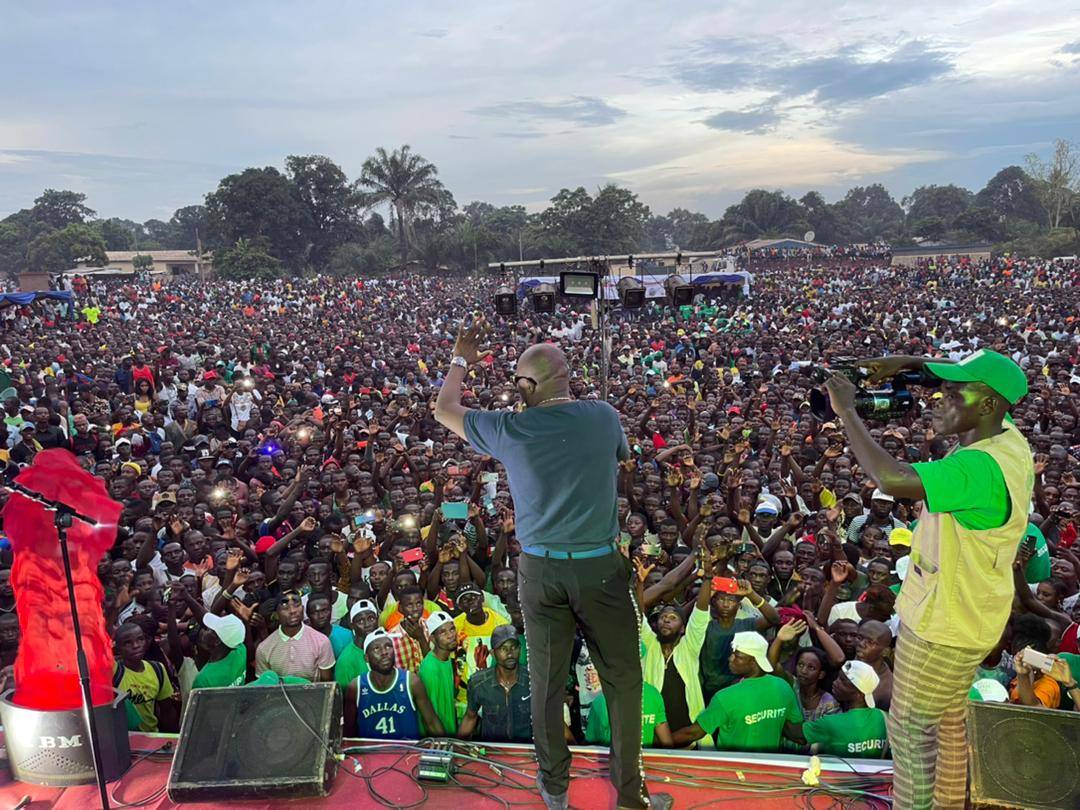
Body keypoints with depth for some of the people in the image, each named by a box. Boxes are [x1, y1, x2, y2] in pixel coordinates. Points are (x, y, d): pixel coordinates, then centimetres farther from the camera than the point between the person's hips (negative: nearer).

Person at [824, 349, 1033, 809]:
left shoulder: (981, 468, -33)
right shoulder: (1005, 437, -4)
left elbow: (893, 480, -46)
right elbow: (969, 380, 14)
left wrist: (847, 411, -34)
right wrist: (910, 364, -4)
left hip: (943, 625, -10)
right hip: (969, 613, 10)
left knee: (910, 730, 8)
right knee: (949, 721, 27)